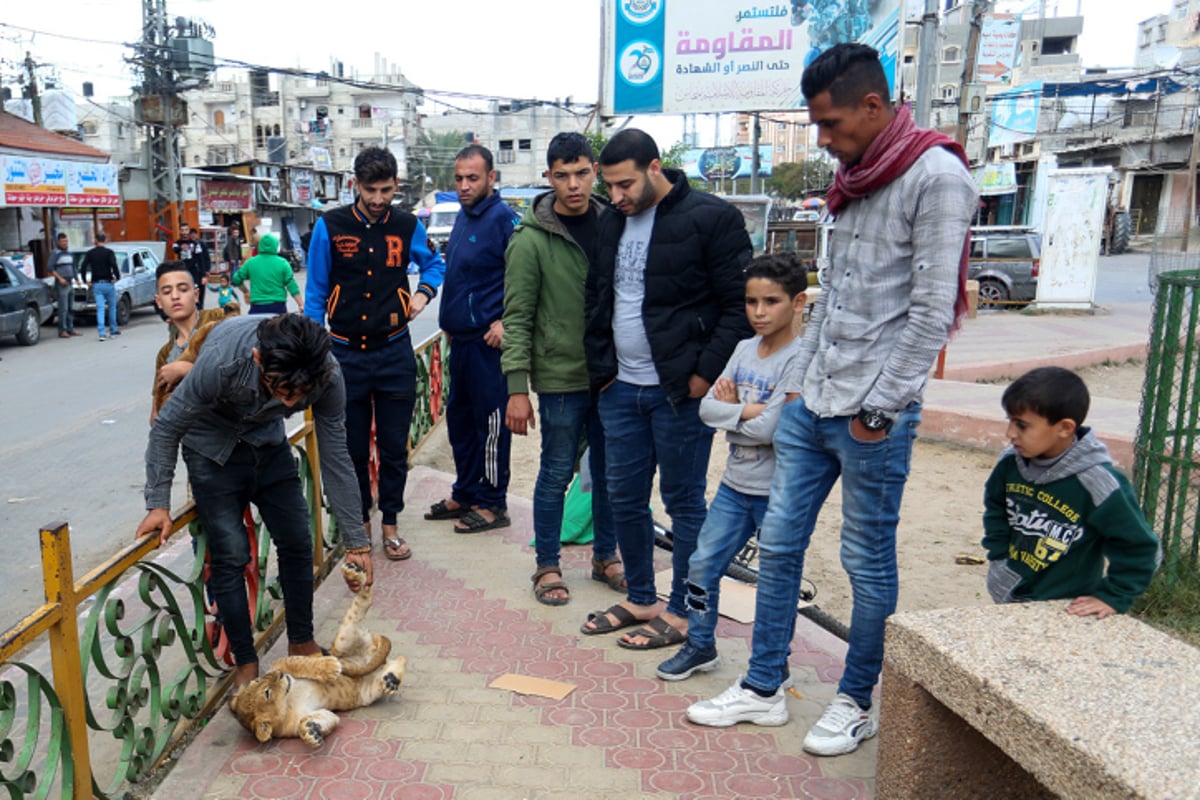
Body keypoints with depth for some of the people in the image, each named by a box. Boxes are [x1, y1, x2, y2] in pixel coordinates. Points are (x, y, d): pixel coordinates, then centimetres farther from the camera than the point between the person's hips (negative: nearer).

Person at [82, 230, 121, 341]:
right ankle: (113, 330, 22)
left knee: (100, 309, 0)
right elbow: (114, 266, -19)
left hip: (96, 285, 2)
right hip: (108, 283, -2)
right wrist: (117, 277, -4)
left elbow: (83, 268, -2)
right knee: (112, 307, 14)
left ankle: (102, 333, -10)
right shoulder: (109, 252, -6)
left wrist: (87, 281, 7)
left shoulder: (89, 253, 3)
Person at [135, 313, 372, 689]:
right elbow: (167, 427, -20)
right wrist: (158, 504, -18)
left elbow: (335, 455, -18)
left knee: (297, 544, 3)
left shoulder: (327, 373, -30)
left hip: (268, 443, 3)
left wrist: (356, 542, -14)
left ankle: (301, 643, 23)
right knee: (230, 554, -8)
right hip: (213, 449, -3)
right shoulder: (222, 360, -40)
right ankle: (245, 662, 10)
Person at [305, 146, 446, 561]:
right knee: (352, 448, 11)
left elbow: (434, 263, 20)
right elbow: (315, 292, 2)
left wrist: (424, 291, -1)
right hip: (346, 354, 0)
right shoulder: (330, 226, -4)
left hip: (394, 353, 1)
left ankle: (389, 524, 24)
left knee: (393, 448, 8)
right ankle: (359, 522, 28)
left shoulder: (408, 226, 0)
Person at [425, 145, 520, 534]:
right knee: (459, 417, 16)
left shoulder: (503, 218, -13)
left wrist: (504, 321, -20)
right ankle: (465, 494, 30)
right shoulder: (463, 217, 14)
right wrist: (449, 318, 17)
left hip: (488, 340, -9)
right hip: (460, 337, 10)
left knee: (491, 421, 0)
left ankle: (492, 504, 11)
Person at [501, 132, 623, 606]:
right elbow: (517, 318, -9)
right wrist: (517, 388, -13)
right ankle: (547, 566, 22)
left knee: (610, 473, 14)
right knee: (556, 474, 6)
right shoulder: (531, 239, -8)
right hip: (560, 377, -4)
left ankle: (605, 556, 32)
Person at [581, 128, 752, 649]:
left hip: (680, 391, -7)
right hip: (620, 389, 7)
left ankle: (682, 613, 18)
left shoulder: (711, 217, -10)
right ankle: (640, 599, 30)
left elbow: (741, 304, -11)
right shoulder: (611, 223, 11)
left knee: (684, 502, 4)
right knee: (624, 498, 13)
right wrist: (600, 366, 8)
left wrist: (706, 373, -16)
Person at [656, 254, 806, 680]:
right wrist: (746, 411, -16)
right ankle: (701, 645, 28)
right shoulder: (744, 349, 4)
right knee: (702, 564, 10)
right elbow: (707, 407, -1)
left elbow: (768, 428, -24)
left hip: (777, 493, -6)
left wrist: (730, 409, -9)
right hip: (734, 485, 7)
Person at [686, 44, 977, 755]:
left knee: (869, 562, 7)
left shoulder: (936, 176, -12)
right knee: (779, 543, 11)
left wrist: (880, 408, -14)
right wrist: (801, 378, 13)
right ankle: (763, 689, 25)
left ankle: (859, 702, 26)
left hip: (873, 414, -8)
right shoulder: (854, 180, 14)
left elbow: (932, 311, -15)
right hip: (812, 403, 8)